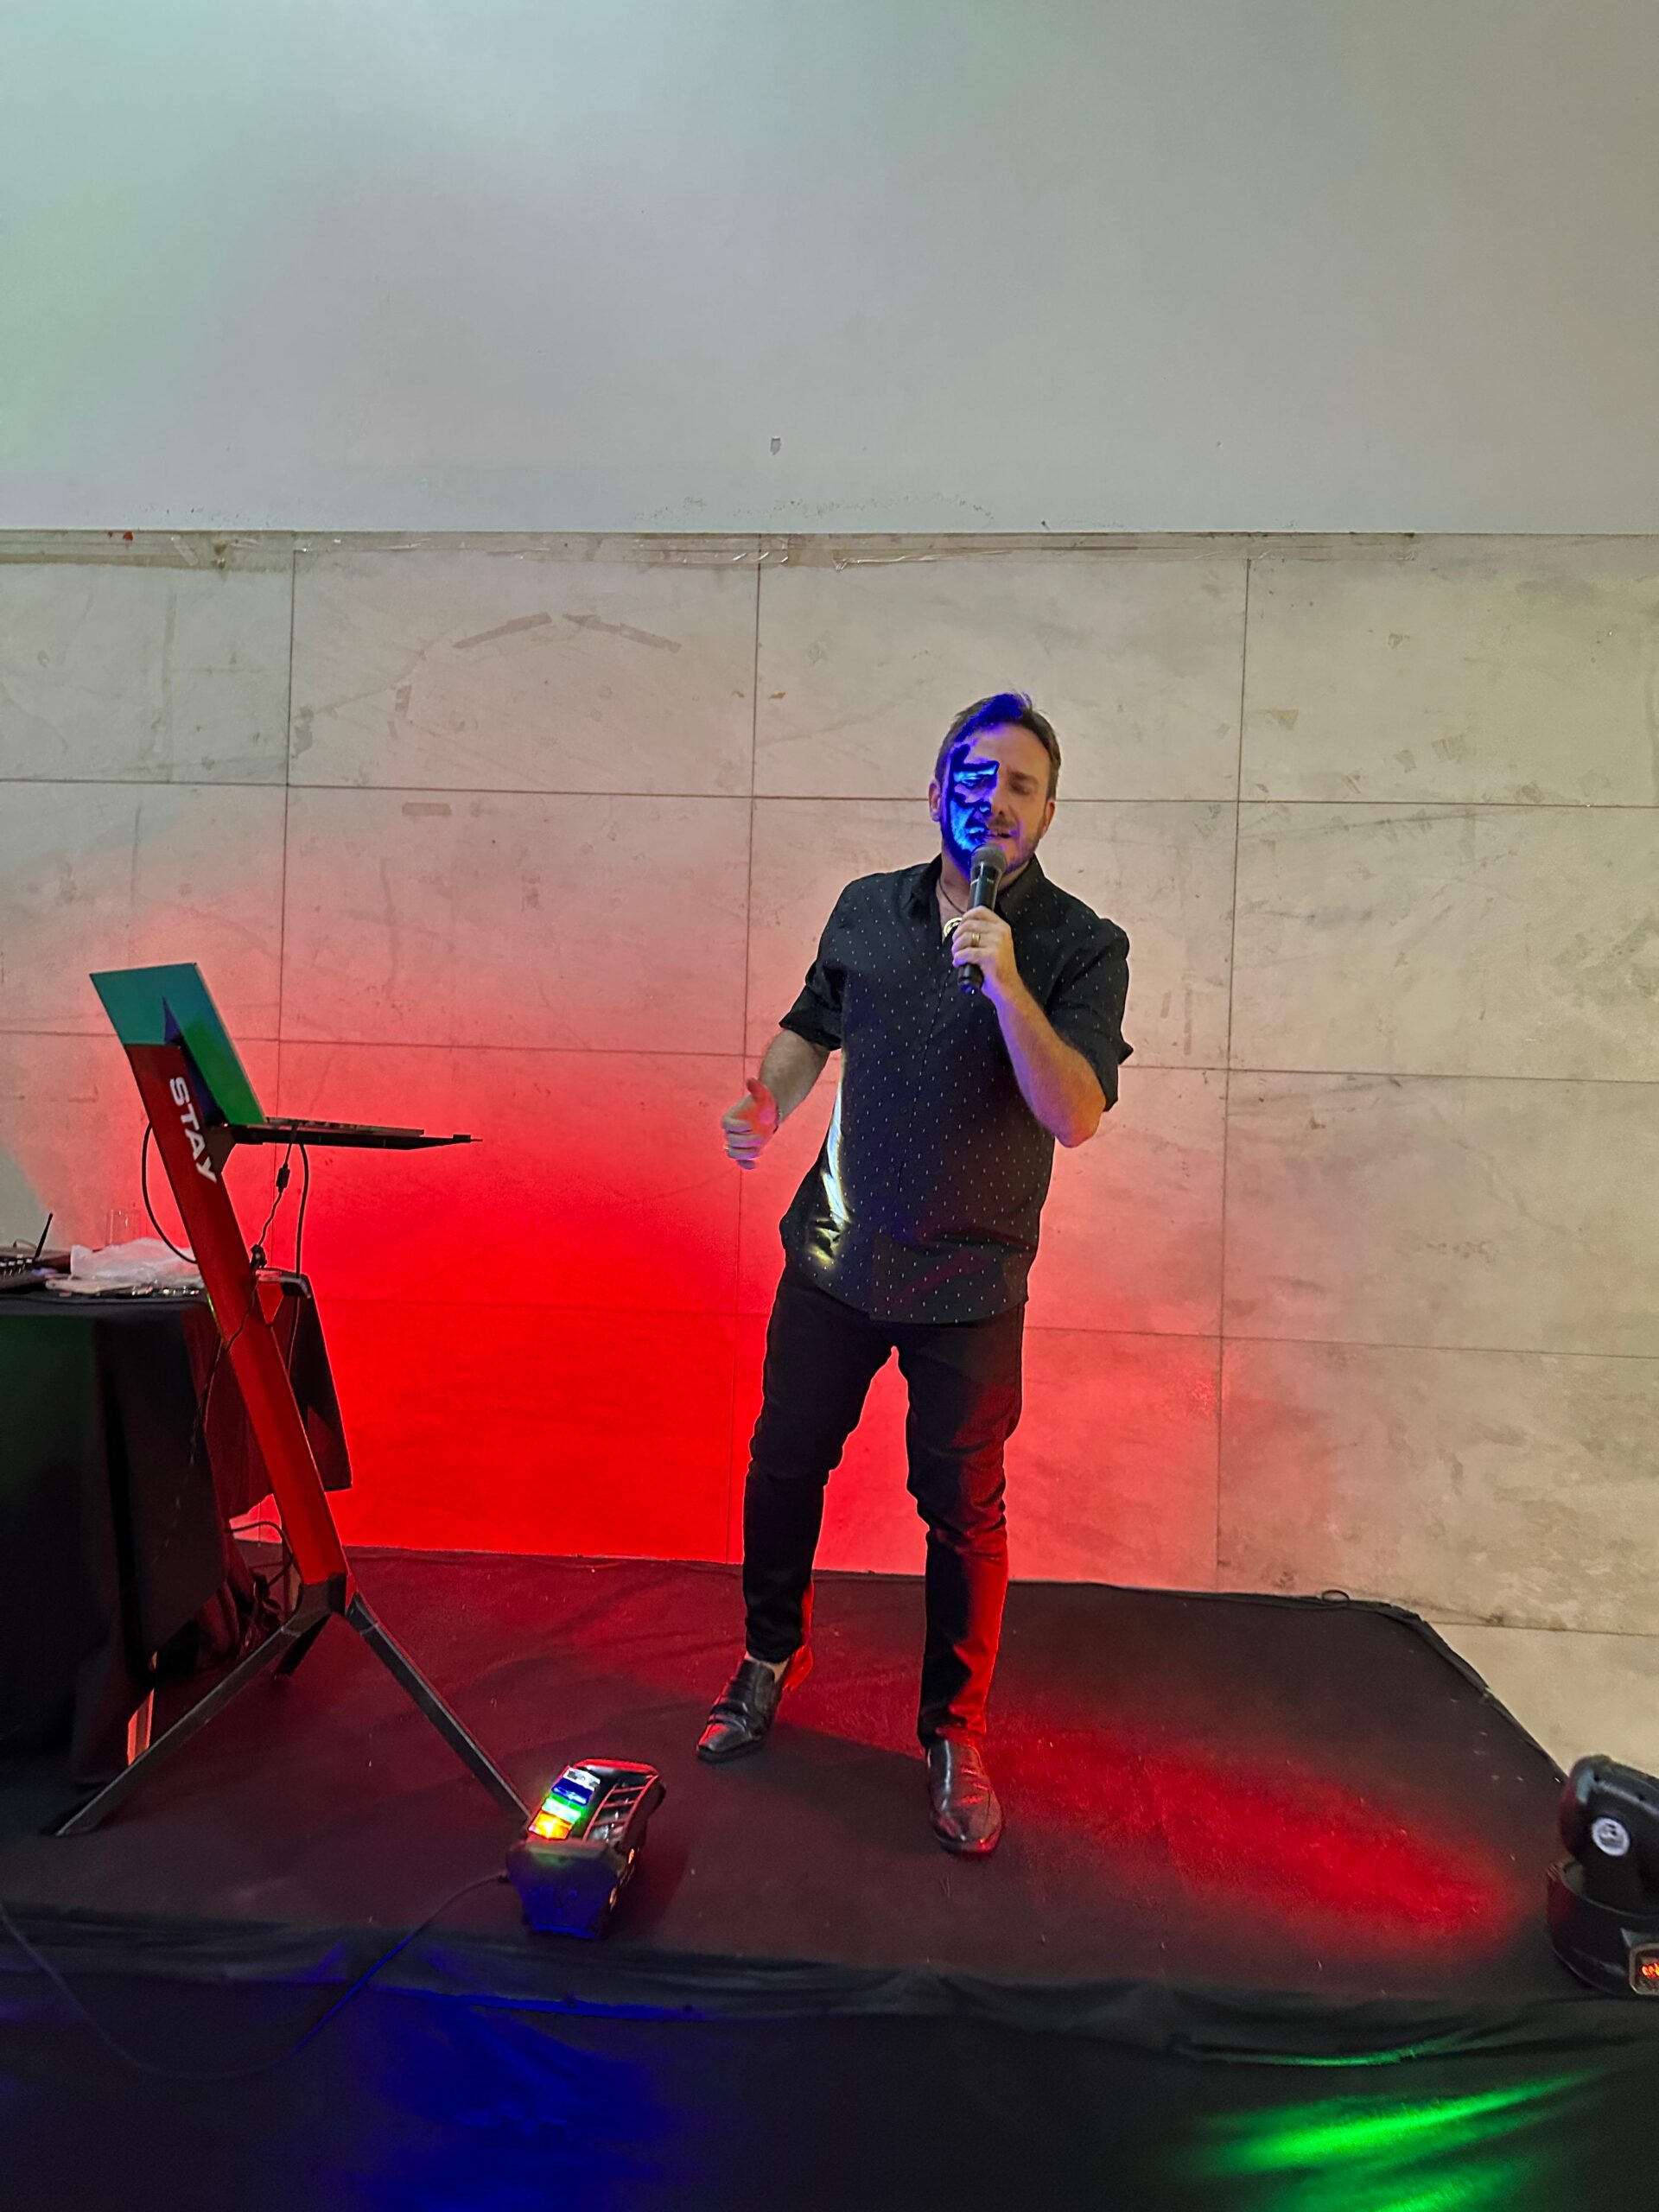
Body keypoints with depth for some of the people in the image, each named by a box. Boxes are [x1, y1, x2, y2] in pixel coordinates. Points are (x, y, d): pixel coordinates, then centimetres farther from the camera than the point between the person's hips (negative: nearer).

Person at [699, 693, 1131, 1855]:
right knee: (783, 1467, 14)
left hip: (969, 1282, -3)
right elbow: (813, 1026, 17)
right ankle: (772, 1654, 40)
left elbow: (1076, 1115, -19)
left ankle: (955, 1731, 28)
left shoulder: (1082, 947, -8)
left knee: (963, 1513, 6)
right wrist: (767, 1103, -2)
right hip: (834, 1256, 4)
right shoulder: (867, 908, 4)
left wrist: (1007, 987, -30)